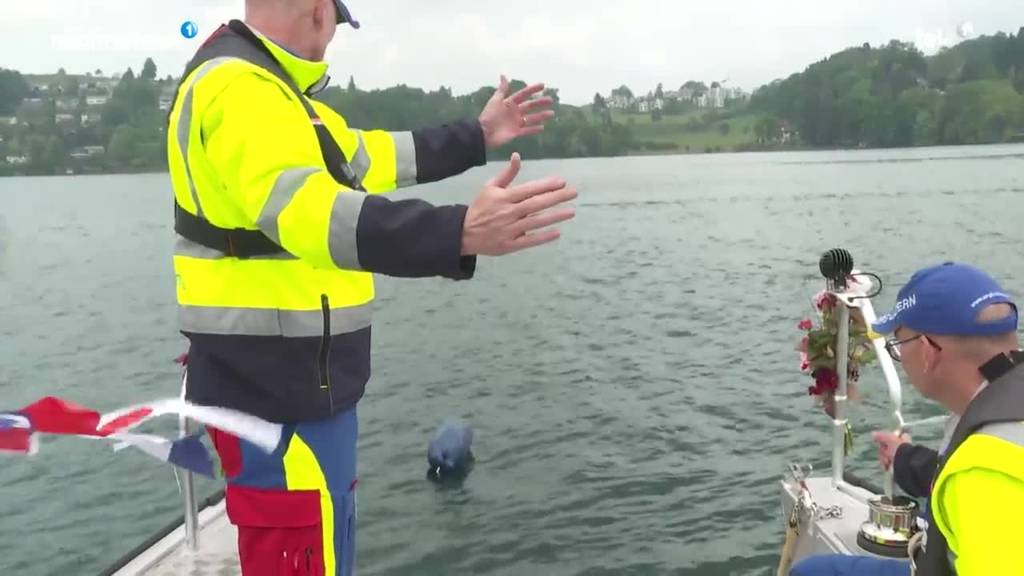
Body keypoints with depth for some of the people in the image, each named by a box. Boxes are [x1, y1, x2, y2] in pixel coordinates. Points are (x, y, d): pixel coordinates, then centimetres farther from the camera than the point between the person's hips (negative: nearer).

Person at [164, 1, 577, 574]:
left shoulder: (263, 89, 15)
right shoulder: (238, 89, -19)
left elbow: (366, 156, 24)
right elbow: (301, 208, -38)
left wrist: (476, 137, 30)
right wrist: (461, 233, -49)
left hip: (291, 379, 11)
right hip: (276, 388, -11)